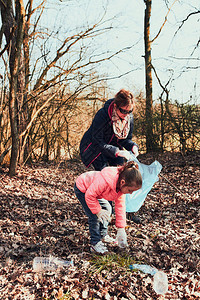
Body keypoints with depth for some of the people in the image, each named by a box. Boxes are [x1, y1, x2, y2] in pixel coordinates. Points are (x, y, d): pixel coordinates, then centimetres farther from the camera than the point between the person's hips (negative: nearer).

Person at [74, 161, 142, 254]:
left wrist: (121, 228, -7)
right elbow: (89, 195, -33)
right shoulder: (104, 182, -44)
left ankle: (103, 235, 30)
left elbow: (120, 206, -8)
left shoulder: (122, 186, -17)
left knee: (107, 209, 12)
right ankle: (95, 243, 0)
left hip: (93, 189, 8)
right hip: (82, 189, -8)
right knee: (95, 216, -14)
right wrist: (98, 211, -23)